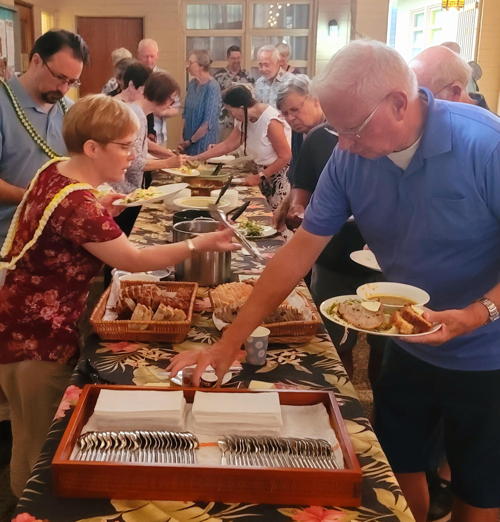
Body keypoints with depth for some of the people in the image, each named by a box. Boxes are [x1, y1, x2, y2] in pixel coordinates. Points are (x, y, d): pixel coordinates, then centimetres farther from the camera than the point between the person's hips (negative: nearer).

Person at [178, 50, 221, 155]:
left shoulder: (212, 87, -16)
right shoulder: (192, 84, 5)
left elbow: (208, 122, -18)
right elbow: (186, 114, 10)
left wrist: (191, 141, -10)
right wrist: (183, 138, 1)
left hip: (203, 142, -6)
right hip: (187, 142, 6)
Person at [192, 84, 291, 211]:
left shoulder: (271, 121, -22)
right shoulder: (244, 120, 4)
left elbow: (285, 157, -20)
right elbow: (227, 145, 9)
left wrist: (260, 177, -14)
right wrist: (196, 158, 7)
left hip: (281, 175, -8)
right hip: (265, 176, 8)